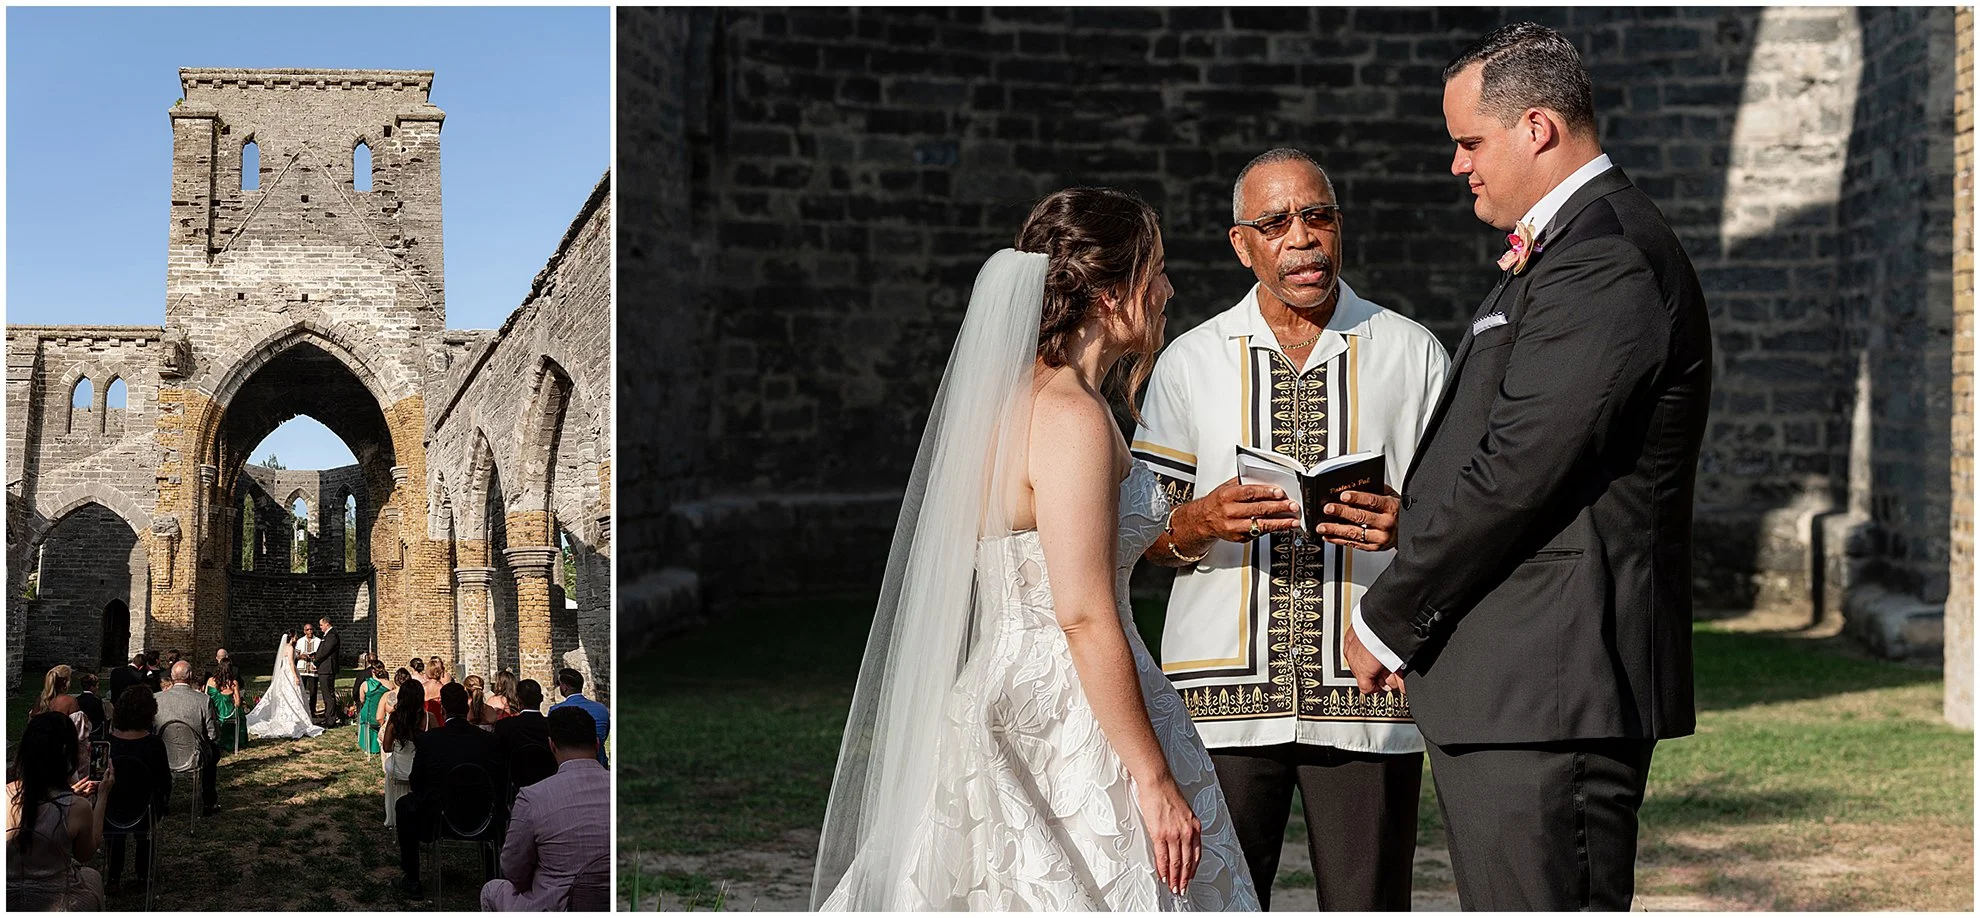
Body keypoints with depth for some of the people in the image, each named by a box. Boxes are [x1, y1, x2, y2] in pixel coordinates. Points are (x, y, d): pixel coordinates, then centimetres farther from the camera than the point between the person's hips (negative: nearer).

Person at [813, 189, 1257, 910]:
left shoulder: (1010, 392, 11)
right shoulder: (1072, 417, -18)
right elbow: (1086, 619, -21)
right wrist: (1156, 782, -18)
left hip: (1005, 706, 9)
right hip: (1071, 732, -9)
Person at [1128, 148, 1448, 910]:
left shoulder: (1414, 354, 9)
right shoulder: (1190, 363, 10)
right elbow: (1142, 535, 10)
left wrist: (1406, 524, -13)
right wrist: (1206, 518, -11)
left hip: (1368, 695, 0)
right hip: (1223, 695, 0)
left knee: (1367, 903, 0)